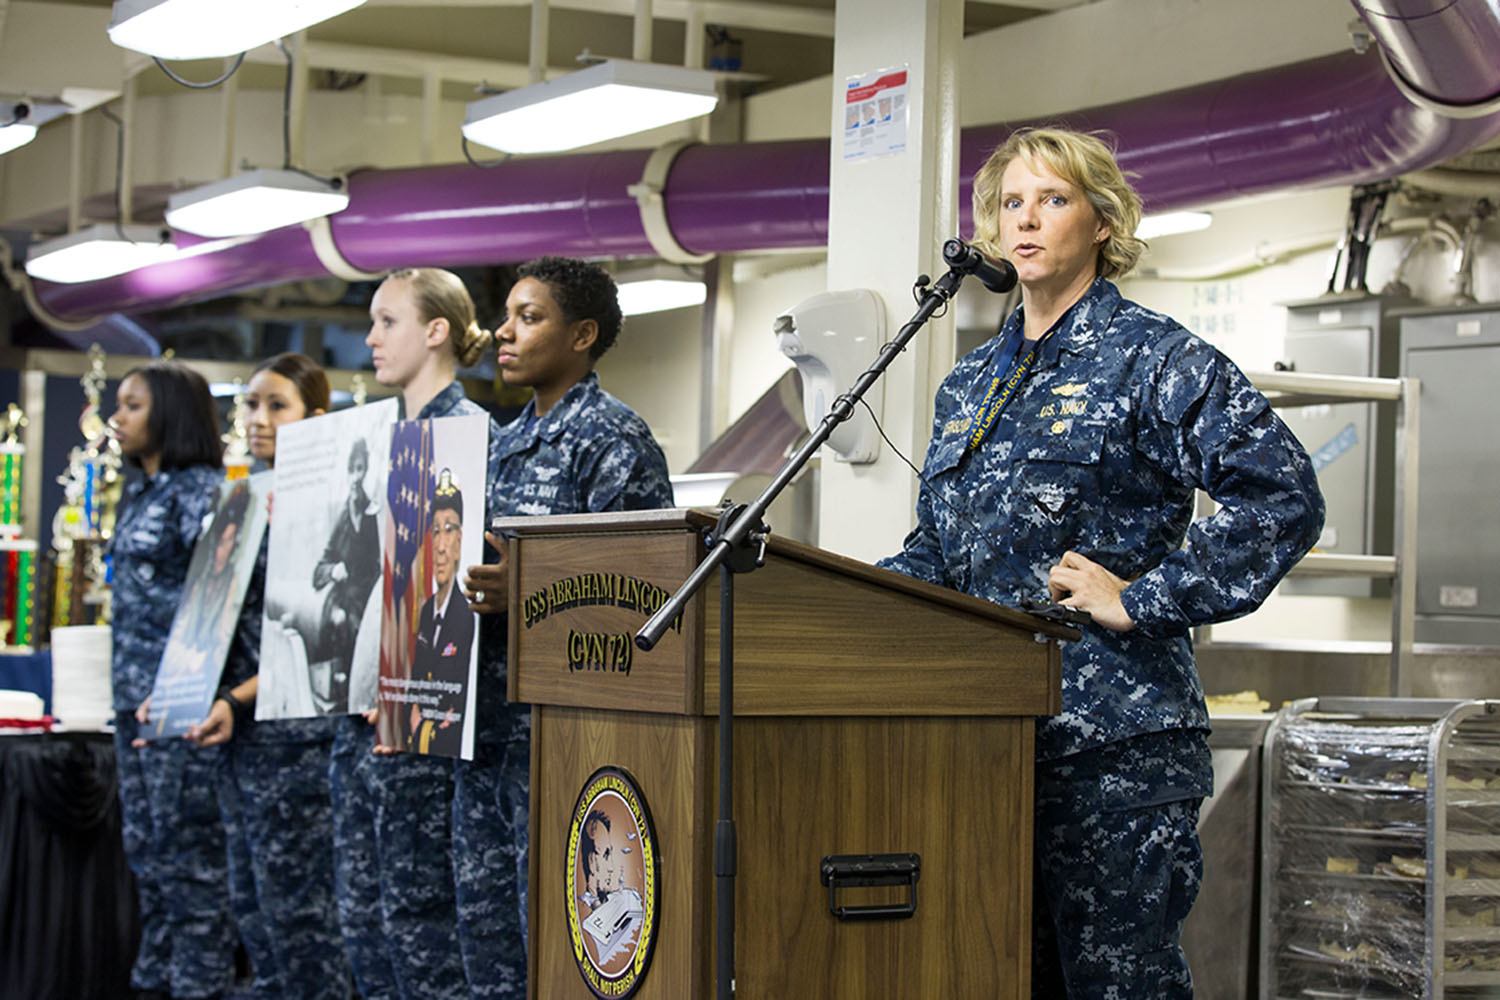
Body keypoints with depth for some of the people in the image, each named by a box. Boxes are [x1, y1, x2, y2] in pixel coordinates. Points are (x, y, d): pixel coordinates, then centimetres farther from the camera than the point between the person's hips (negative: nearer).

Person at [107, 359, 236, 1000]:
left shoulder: (200, 488, -10)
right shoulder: (139, 493, 18)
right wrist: (126, 685, 19)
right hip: (135, 693, 9)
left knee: (186, 846, -5)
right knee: (144, 842, 11)